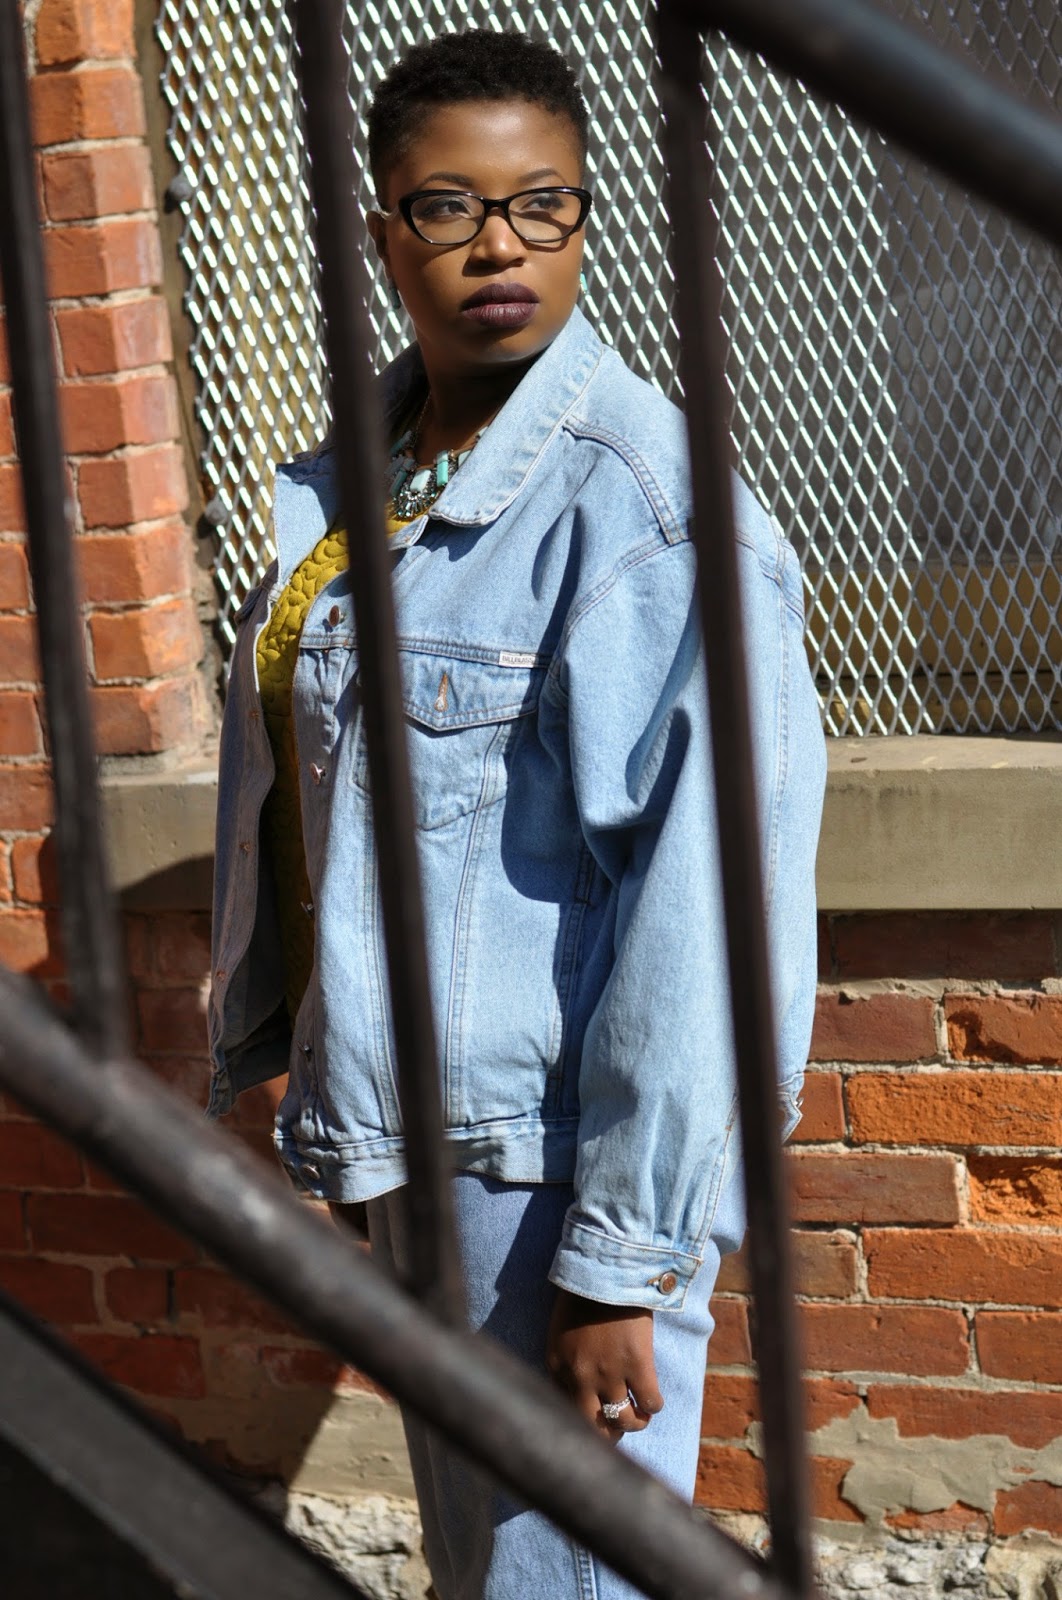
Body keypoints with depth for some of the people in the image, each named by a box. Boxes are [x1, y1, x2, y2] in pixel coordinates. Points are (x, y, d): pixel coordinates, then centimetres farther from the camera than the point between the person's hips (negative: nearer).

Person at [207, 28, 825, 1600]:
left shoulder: (647, 507, -18)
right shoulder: (343, 489, 6)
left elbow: (702, 909, -21)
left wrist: (624, 1256, -21)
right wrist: (262, 1054, 17)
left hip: (556, 1163, -7)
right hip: (400, 1134, 7)